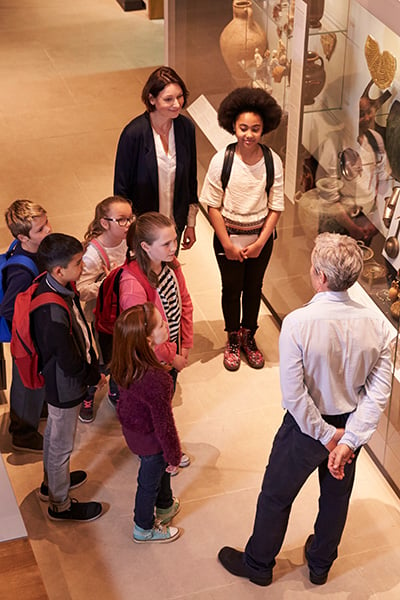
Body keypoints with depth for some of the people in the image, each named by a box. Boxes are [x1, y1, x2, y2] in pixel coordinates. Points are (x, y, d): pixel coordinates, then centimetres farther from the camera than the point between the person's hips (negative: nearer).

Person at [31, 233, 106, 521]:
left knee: (54, 433, 30)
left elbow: (80, 332, 3)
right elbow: (71, 363, -28)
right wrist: (95, 377, -9)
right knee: (62, 445, 13)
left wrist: (93, 367, 4)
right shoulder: (53, 313, -39)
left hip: (58, 379, 9)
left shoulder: (55, 286, -10)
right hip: (65, 386, -9)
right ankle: (60, 504, 35)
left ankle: (52, 482, 54)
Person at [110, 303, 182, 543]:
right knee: (150, 481, 22)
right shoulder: (156, 380, -43)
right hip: (149, 439, -7)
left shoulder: (125, 361, -20)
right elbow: (164, 423, -28)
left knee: (162, 467, 33)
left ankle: (165, 506, 61)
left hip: (130, 423, 7)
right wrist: (174, 455, -10)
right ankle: (144, 529, 50)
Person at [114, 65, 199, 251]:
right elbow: (121, 188, -14)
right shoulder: (134, 133, -22)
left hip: (175, 224, 4)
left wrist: (190, 224, 9)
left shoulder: (186, 127, -8)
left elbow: (191, 179, 4)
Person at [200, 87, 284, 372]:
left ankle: (249, 337, 39)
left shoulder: (273, 162, -14)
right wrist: (227, 244, -12)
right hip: (229, 236, -1)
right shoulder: (221, 160, -18)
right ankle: (233, 340, 35)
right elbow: (213, 206, -11)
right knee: (232, 288, 14)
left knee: (254, 287, 17)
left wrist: (260, 242, -12)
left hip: (261, 237, 1)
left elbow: (276, 207, -7)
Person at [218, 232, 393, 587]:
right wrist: (348, 440, -17)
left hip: (308, 426, -4)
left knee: (276, 496, 20)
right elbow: (378, 392, -17)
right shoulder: (376, 323, -18)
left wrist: (326, 435, -15)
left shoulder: (298, 324, -31)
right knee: (337, 496, 27)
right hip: (352, 426, 4)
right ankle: (321, 564, 50)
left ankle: (258, 564, 42)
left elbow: (294, 395, -27)